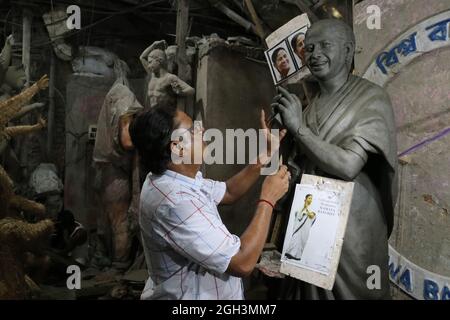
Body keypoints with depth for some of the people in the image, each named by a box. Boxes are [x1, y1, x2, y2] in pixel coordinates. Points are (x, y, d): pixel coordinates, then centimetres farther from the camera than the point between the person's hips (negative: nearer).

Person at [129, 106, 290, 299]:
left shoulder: (172, 178, -3)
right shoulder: (175, 202, -32)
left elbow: (228, 192, 8)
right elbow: (243, 263, -30)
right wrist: (268, 198, -20)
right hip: (190, 295, -9)